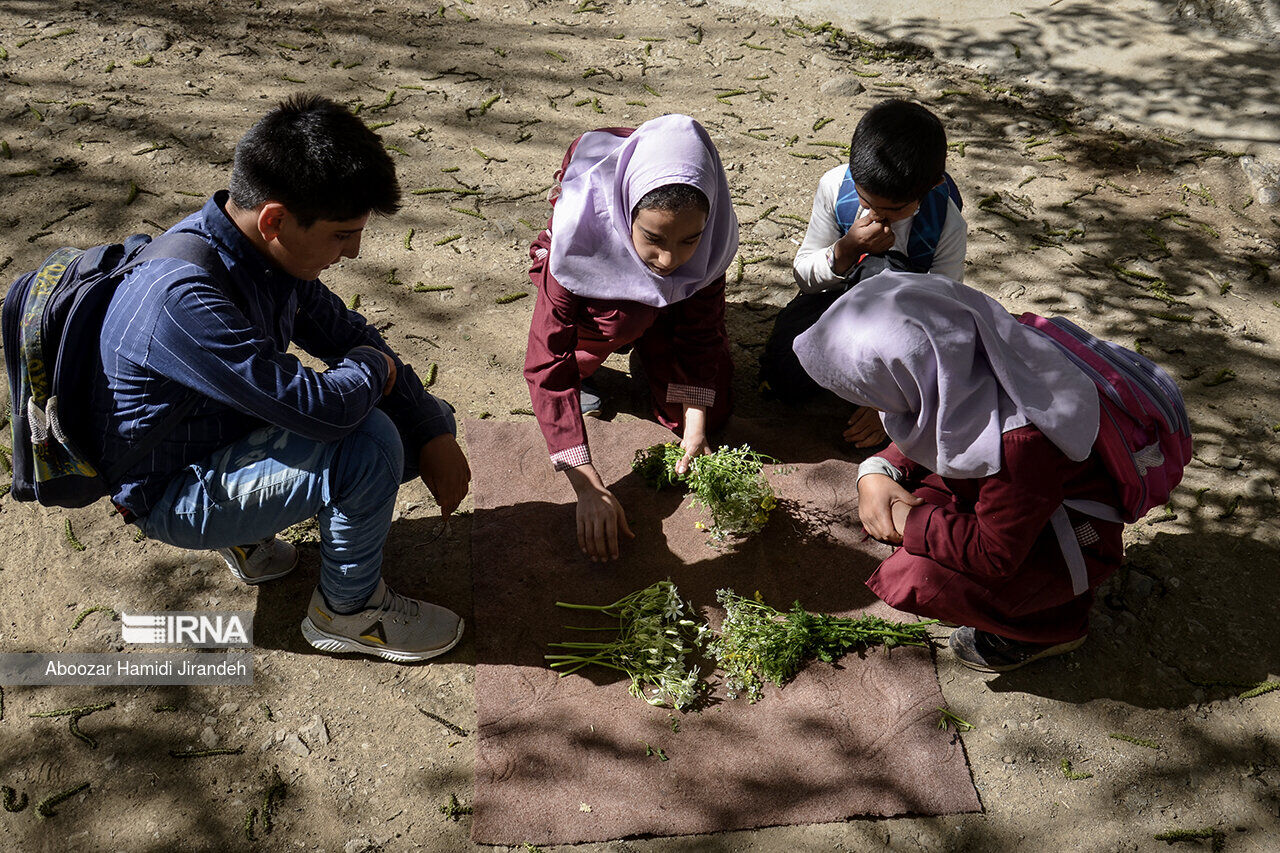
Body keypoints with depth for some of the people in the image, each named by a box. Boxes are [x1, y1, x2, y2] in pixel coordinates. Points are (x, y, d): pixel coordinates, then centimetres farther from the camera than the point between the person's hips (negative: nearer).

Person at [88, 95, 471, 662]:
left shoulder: (265, 248, -7)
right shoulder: (185, 297, -35)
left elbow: (345, 334, 3)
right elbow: (320, 407, -39)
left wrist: (434, 437, -5)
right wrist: (373, 367, -15)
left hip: (236, 431, 9)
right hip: (174, 494, -9)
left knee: (429, 420, 5)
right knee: (369, 443, -30)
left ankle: (249, 529, 12)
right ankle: (347, 611, -3)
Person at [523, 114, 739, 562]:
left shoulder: (709, 230, -32)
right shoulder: (580, 229, -41)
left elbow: (701, 326, -16)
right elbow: (545, 365, -41)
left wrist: (695, 419, -29)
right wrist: (589, 487, -47)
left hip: (671, 305, 2)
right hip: (592, 288, -2)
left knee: (711, 412, -9)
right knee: (626, 316, -35)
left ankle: (647, 351, 17)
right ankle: (581, 367, -3)